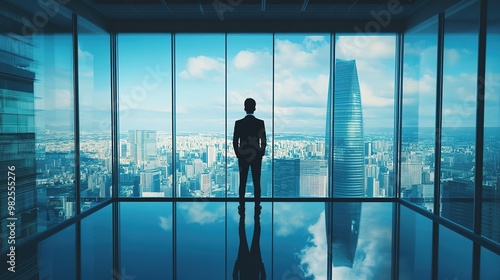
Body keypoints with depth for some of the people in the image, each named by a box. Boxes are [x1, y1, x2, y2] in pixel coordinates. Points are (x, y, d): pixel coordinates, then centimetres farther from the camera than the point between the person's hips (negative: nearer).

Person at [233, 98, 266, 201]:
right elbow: (263, 141, -3)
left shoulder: (238, 123, -5)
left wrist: (238, 154, 9)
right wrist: (261, 154, 8)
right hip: (257, 157, 0)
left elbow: (235, 141, -2)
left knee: (242, 183, 6)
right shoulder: (260, 123, -5)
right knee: (256, 183, 5)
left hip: (242, 156, 0)